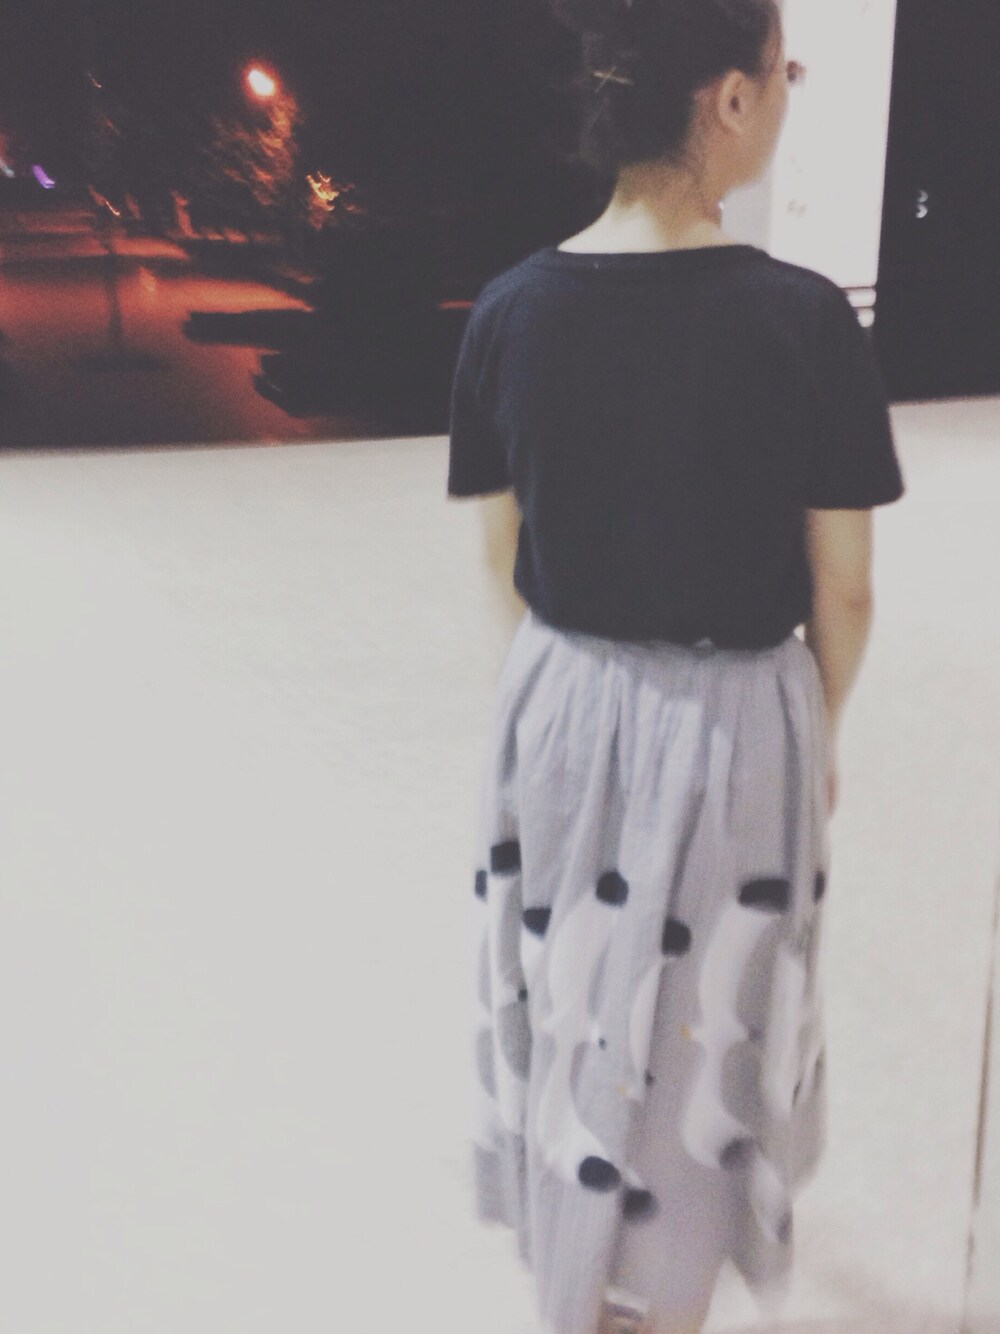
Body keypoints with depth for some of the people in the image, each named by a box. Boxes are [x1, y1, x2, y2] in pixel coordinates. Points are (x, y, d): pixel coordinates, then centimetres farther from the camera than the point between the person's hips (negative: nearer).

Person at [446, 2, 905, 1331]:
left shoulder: (512, 309, -8)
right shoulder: (803, 319, -18)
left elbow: (507, 559, 1)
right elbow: (841, 593, -11)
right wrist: (821, 731, 8)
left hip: (560, 710, 4)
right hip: (733, 727, -4)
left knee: (571, 1000, 24)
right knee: (700, 1026, 17)